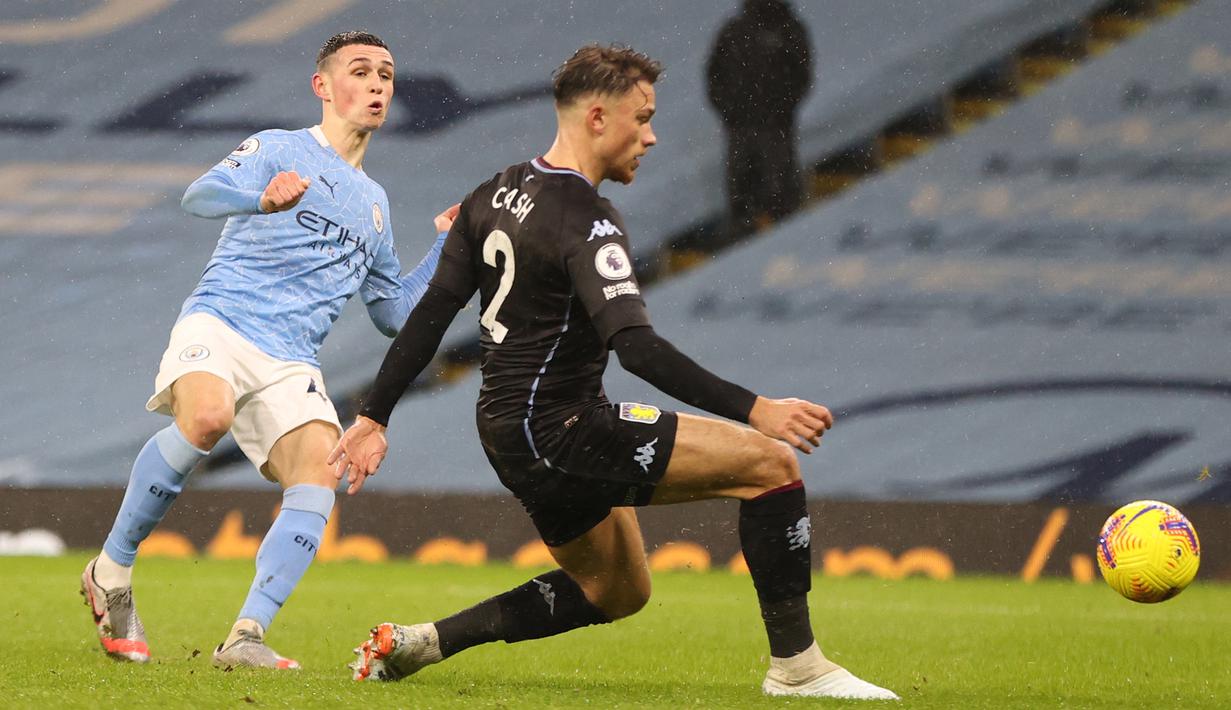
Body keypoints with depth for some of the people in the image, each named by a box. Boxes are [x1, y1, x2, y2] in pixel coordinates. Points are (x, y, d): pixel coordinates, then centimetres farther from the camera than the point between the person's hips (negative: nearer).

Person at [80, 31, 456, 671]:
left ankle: (246, 637, -24)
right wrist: (261, 199, -32)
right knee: (207, 417, -35)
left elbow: (394, 313, 34)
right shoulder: (279, 150, 8)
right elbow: (200, 195, -11)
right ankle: (110, 571, -17)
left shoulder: (373, 203, 27)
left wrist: (447, 247, 22)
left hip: (290, 362, 5)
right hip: (219, 322, -5)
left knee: (319, 473, -21)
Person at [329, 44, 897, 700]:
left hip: (509, 430, 10)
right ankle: (795, 665, -11)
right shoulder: (585, 221, -18)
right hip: (558, 432, -10)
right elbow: (636, 348, -30)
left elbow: (431, 313, 12)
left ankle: (417, 643, 21)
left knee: (617, 593, 25)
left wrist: (373, 416, 18)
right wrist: (754, 410, -34)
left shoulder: (495, 196, 9)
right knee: (772, 463, -13)